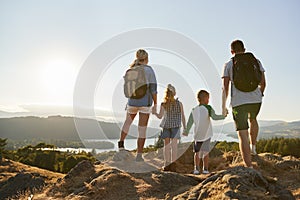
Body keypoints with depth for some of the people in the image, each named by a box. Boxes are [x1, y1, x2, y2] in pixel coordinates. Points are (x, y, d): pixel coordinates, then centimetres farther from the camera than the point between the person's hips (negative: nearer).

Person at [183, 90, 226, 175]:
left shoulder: (194, 110, 0)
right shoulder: (208, 108, -7)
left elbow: (189, 123, 1)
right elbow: (214, 117, -20)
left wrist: (186, 132, 12)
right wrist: (223, 116, -8)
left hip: (197, 135, 2)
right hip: (207, 134, -2)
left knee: (197, 152, 13)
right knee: (206, 152, 8)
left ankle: (196, 168, 5)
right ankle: (205, 169, 7)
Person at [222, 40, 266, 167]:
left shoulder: (228, 64, 4)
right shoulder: (256, 61, 10)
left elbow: (225, 87, -1)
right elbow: (263, 82, 8)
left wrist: (223, 106, 5)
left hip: (238, 102, -3)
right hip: (255, 99, 3)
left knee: (242, 134, -2)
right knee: (253, 119, 35)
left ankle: (249, 167, -7)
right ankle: (253, 147, 36)